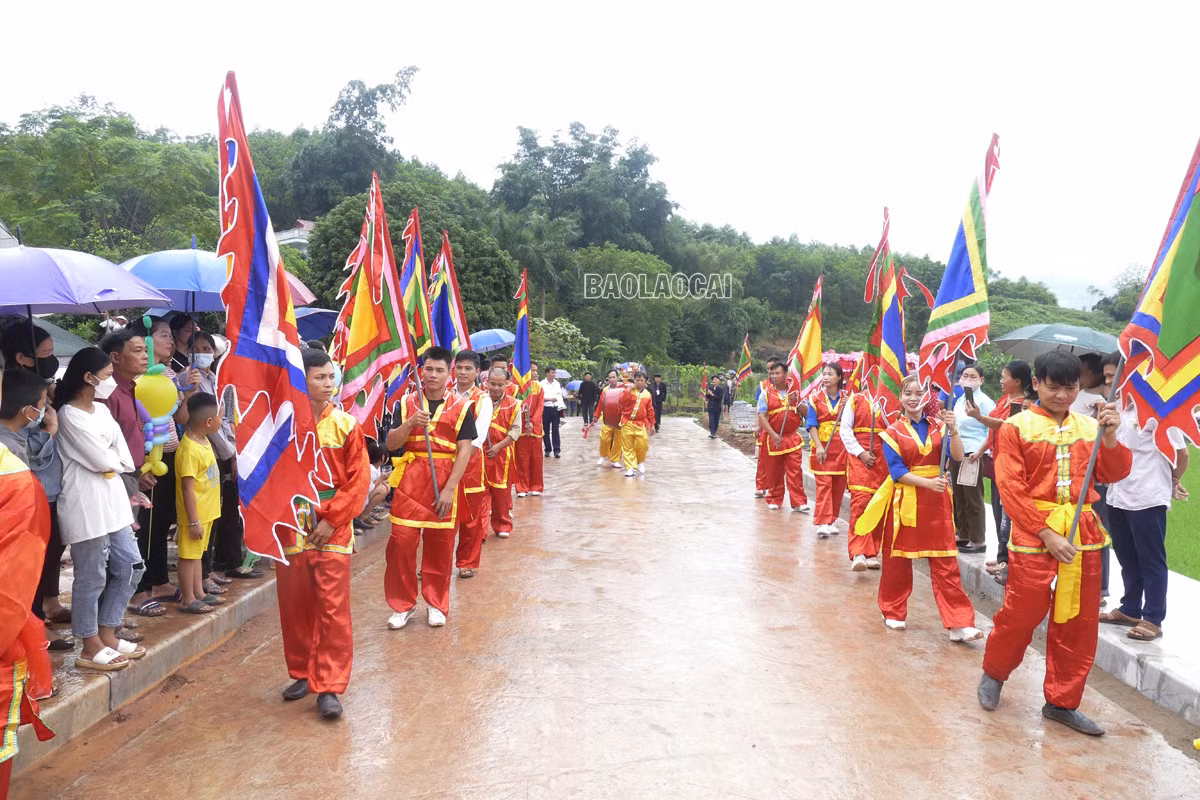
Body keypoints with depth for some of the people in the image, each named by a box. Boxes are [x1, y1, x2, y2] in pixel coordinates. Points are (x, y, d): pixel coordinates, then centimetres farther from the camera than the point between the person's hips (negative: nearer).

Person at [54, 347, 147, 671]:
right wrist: (115, 461, 4)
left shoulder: (101, 409, 12)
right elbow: (102, 461, -15)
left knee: (130, 566, 12)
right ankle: (91, 647, 14)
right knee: (92, 576, 1)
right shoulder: (69, 415, -13)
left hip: (112, 498, 9)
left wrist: (112, 461, -10)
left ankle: (107, 634, 24)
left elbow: (122, 457, 8)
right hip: (85, 504, -9)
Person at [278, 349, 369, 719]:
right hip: (291, 526, 2)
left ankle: (329, 687, 5)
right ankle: (303, 674, 29)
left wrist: (331, 519, -10)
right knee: (294, 606, 12)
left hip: (332, 528, -2)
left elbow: (359, 480, -4)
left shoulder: (346, 425, -3)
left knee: (333, 608, -3)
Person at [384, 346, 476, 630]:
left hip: (444, 481, -1)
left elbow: (464, 451, -4)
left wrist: (449, 489, -12)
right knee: (401, 541, -2)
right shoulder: (407, 403, 6)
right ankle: (403, 604, 14)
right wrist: (410, 423, -15)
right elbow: (391, 444, 3)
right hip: (410, 479, 1)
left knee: (440, 545, 6)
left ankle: (437, 604, 22)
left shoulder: (461, 407, 0)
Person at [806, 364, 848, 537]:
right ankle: (822, 522, -12)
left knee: (838, 486, 7)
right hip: (822, 448, -2)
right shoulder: (816, 399, 2)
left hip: (841, 449, 2)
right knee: (824, 485, -9)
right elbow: (812, 425, -3)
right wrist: (818, 446, -15)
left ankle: (831, 521, 19)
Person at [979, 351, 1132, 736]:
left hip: (1083, 533, 4)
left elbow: (1113, 474, 6)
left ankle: (1062, 702, 23)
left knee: (1079, 624, 9)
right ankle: (993, 673, 30)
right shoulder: (1016, 427, -4)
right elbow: (1011, 488, -9)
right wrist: (1047, 533, -14)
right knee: (1022, 614, 3)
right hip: (1033, 535, -4)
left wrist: (1110, 438, -10)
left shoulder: (1089, 426, 8)